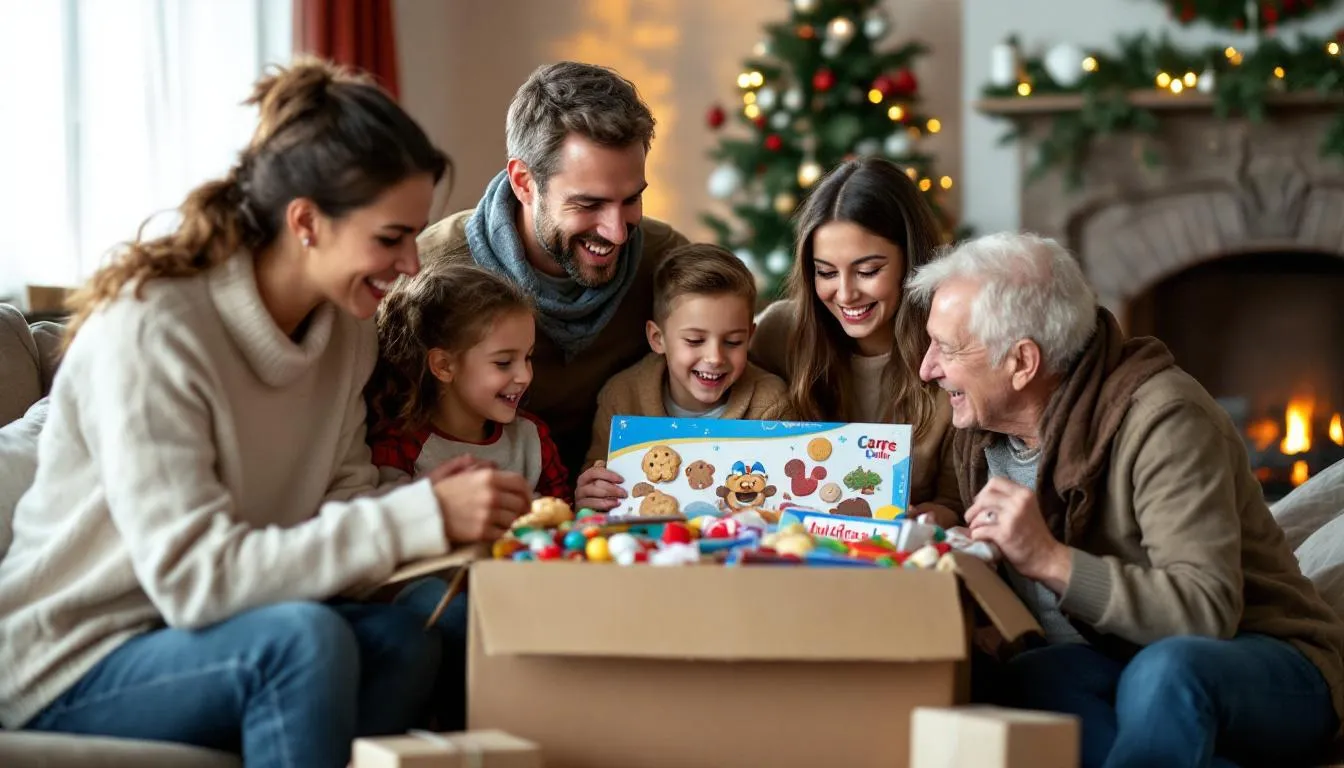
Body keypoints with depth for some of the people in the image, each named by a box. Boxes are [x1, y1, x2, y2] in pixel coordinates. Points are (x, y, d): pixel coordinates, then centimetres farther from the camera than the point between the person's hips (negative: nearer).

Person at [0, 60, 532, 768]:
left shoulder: (347, 326, 2)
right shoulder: (149, 330, -22)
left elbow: (343, 499, 4)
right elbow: (192, 576, -27)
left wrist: (432, 506, -19)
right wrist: (419, 520, -31)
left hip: (201, 632, 7)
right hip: (74, 670, -7)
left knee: (402, 641, -23)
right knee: (305, 639, -33)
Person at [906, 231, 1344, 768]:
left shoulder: (1163, 420, -20)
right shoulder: (983, 431, 4)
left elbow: (1208, 611, -28)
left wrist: (1052, 560, -34)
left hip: (1269, 663, -6)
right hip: (1120, 663, 7)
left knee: (1164, 669, -41)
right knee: (1025, 679, -29)